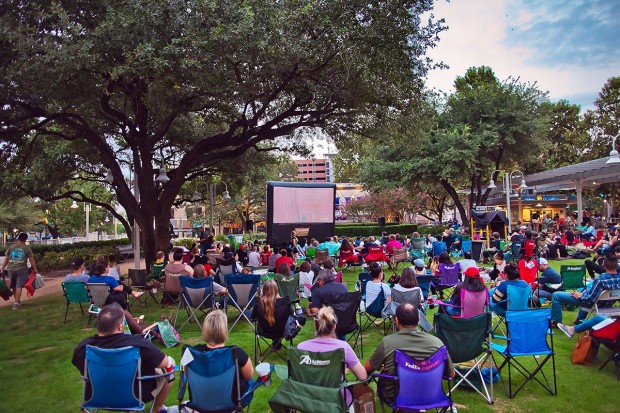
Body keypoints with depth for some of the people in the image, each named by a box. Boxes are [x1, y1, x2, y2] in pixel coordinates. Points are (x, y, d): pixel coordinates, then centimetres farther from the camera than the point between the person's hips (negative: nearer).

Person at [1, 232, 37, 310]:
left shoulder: (11, 247, 8)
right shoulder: (27, 248, -1)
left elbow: (6, 259, 9)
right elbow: (31, 260, -2)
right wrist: (34, 269, 6)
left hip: (11, 269, 4)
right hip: (21, 269, -4)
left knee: (14, 286, 17)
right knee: (19, 286, -3)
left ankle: (17, 301, 33)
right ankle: (16, 303, -8)